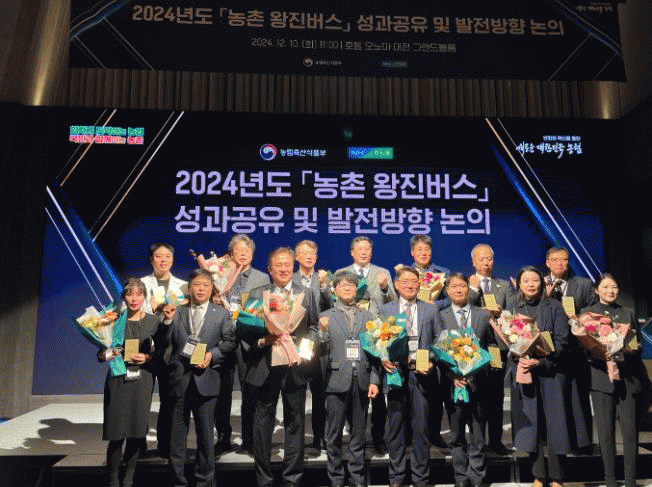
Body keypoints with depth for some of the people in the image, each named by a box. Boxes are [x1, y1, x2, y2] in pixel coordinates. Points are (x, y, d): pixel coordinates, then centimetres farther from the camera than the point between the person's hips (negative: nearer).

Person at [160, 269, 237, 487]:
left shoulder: (221, 314, 7)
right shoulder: (177, 312, 9)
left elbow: (230, 342, 3)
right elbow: (164, 341, 3)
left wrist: (212, 354, -11)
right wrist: (167, 321, -12)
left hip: (206, 377, -1)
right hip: (180, 377, 1)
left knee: (205, 431, 7)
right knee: (177, 429, 9)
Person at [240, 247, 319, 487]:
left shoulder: (306, 295, 10)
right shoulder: (257, 294, 4)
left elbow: (314, 327, 11)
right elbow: (246, 331, 2)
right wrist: (263, 341, -15)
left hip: (295, 368, 1)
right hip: (265, 368, -1)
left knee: (295, 423, 8)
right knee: (263, 424, 7)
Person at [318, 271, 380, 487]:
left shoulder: (366, 316, 11)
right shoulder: (325, 317, 5)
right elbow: (322, 352, 0)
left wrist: (374, 380, 2)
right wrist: (323, 332, -18)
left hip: (362, 381, 2)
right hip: (337, 380, -2)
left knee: (359, 433, 10)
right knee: (334, 435, 4)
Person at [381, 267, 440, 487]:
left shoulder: (431, 309, 10)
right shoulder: (385, 310, 9)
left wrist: (432, 362, -6)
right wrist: (382, 359, -10)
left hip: (422, 374, 0)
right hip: (395, 372, 0)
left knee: (421, 427, 4)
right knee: (396, 427, 7)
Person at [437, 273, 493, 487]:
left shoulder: (484, 315, 7)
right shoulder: (441, 317, 3)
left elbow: (492, 344, 11)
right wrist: (451, 375, -13)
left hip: (478, 380, 1)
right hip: (453, 381, 0)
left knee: (478, 435, 7)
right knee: (457, 436, 10)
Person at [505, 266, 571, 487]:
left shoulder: (554, 306, 2)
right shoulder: (511, 307, 8)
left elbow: (562, 340, -3)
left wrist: (539, 361, -15)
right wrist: (519, 358, -12)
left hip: (550, 371, -1)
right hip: (522, 370, 2)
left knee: (554, 423, 0)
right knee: (530, 422, 5)